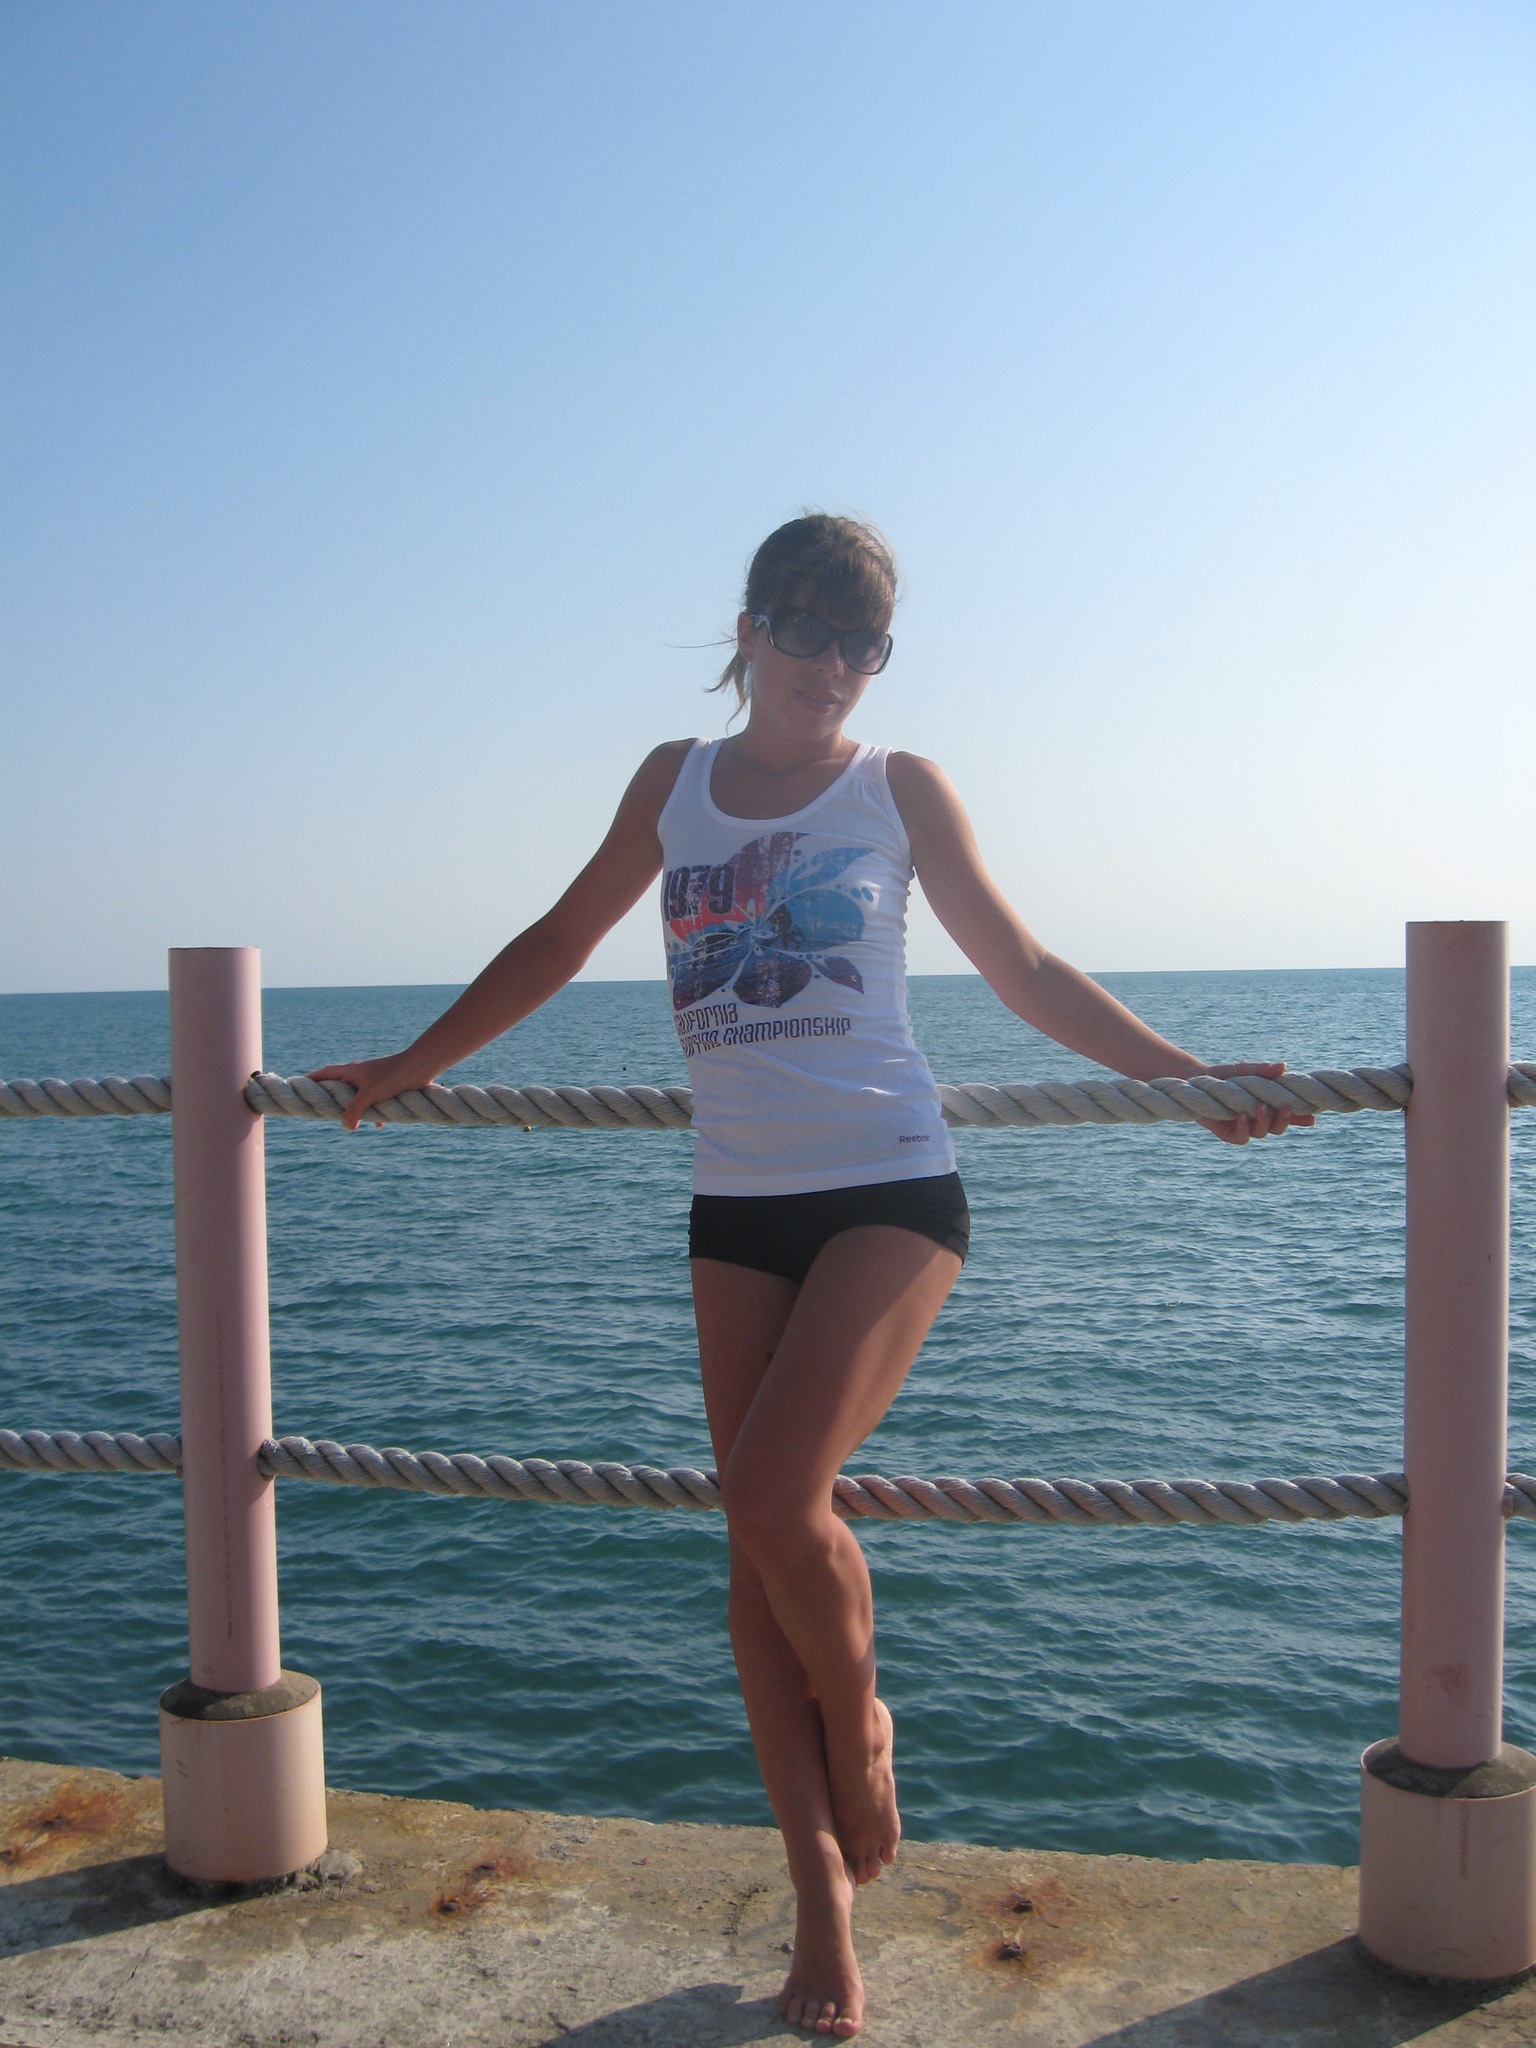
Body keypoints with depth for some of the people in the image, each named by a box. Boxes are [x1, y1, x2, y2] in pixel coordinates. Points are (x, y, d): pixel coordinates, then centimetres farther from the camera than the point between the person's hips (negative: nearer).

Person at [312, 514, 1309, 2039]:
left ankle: (859, 1725, 15)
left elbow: (1023, 971, 8)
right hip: (736, 1207, 4)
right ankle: (824, 1899, 17)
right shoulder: (676, 781, 10)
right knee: (761, 1541, 3)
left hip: (888, 1188, -3)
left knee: (777, 1495, -19)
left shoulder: (899, 789, 3)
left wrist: (1189, 1077, 4)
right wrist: (412, 1065, 23)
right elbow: (560, 941, 20)